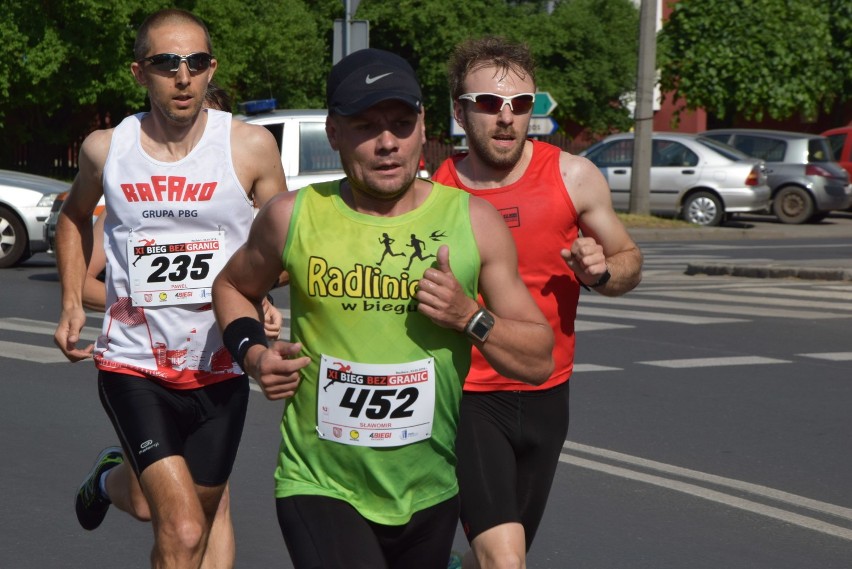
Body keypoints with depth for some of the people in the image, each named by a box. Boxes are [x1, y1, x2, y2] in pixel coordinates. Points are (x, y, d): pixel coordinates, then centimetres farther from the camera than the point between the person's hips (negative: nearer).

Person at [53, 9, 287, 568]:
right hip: (133, 366, -1)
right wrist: (72, 305, 9)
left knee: (204, 511, 13)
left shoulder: (250, 146, -6)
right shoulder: (106, 149, -2)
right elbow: (75, 217, 19)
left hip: (219, 367, 1)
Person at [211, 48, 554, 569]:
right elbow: (233, 286, 18)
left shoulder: (474, 222, -3)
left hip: (430, 494, 3)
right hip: (320, 486, -2)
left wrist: (469, 317, -17)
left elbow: (539, 361, 1)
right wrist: (251, 352, -2)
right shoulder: (293, 217, -4)